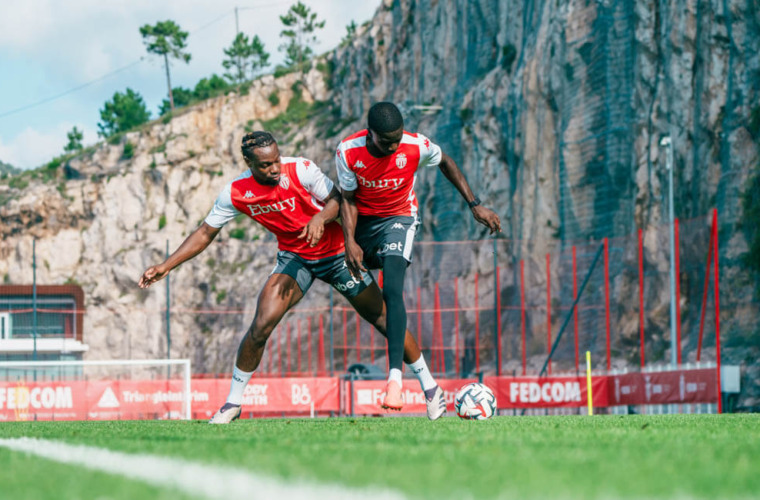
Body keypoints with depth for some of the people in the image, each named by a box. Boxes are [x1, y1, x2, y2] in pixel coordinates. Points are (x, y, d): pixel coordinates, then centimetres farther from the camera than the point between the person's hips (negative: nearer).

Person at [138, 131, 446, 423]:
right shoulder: (236, 192, -13)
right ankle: (233, 402, -1)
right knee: (261, 325, -16)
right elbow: (206, 233, -4)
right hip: (294, 257, 2)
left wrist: (320, 218, -36)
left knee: (383, 319, 1)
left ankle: (429, 385, 18)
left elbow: (338, 200, -14)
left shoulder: (301, 170, -21)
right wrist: (166, 266, -10)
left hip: (336, 252, -2)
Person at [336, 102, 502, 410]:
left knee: (392, 290, -23)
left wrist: (474, 205, -1)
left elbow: (445, 163, 0)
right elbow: (348, 199, -9)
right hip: (363, 220, 4)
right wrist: (350, 242, -20)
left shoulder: (416, 147, -22)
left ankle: (395, 377, -33)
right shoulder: (348, 152, -22)